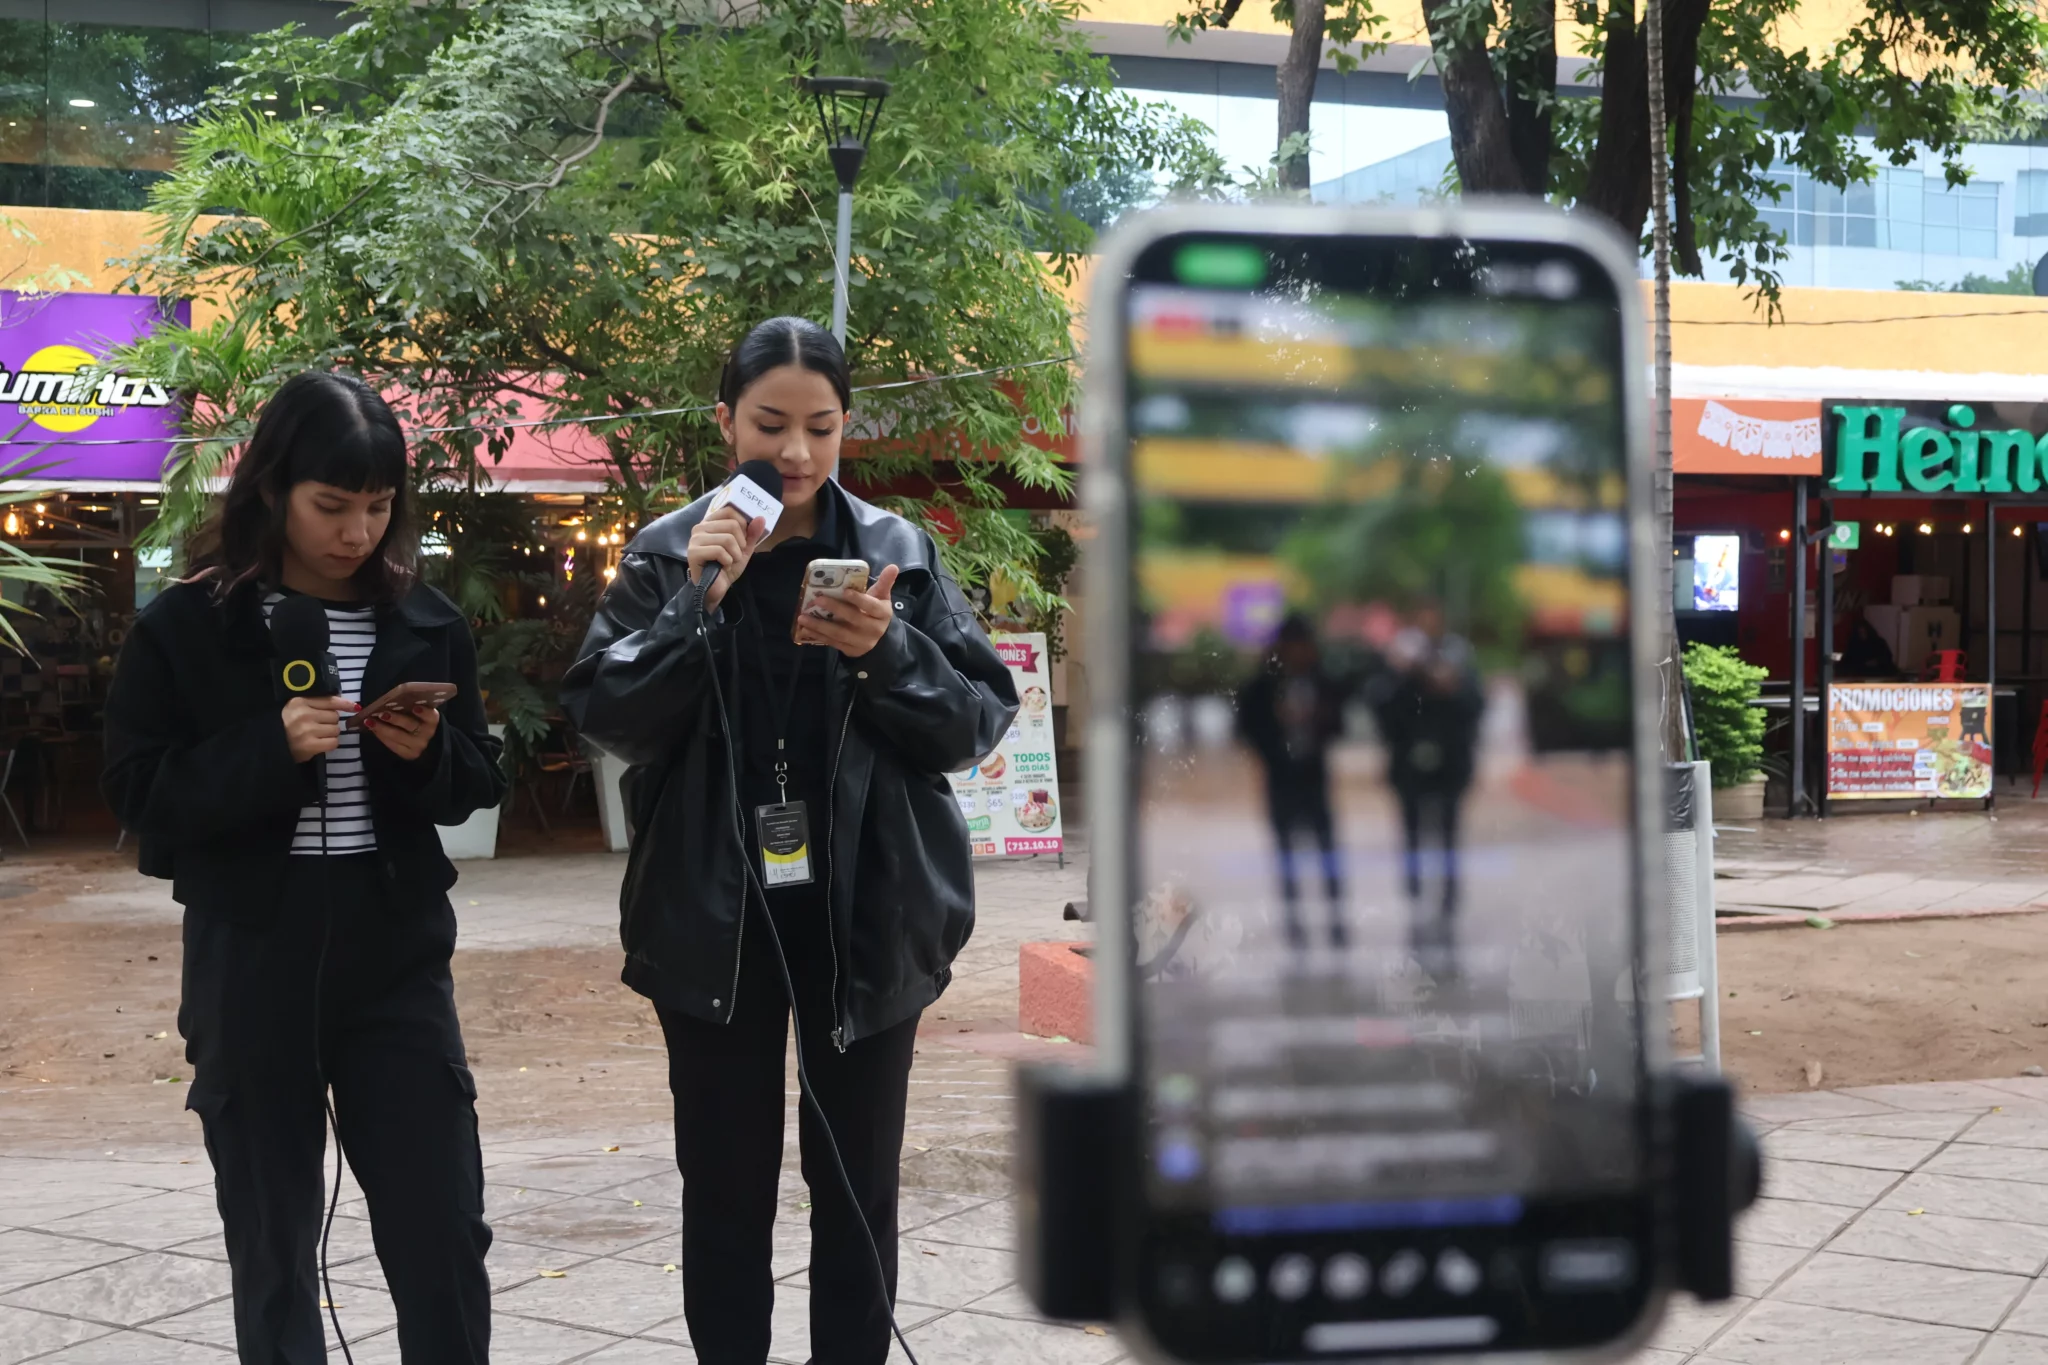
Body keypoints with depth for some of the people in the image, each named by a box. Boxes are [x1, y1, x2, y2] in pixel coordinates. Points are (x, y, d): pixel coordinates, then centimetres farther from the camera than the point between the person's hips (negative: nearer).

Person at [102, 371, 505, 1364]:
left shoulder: (426, 623, 5)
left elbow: (477, 784, 10)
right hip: (251, 960, -1)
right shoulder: (186, 626, -3)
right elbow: (139, 793, -6)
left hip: (396, 952, 2)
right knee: (271, 1240, 10)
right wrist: (270, 748, -20)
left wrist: (427, 753, -12)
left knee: (444, 1231, 2)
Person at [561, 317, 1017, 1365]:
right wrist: (696, 604, -16)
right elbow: (604, 718, -4)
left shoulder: (898, 553, 1)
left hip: (867, 914, 1)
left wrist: (888, 654, -18)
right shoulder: (667, 553, 1)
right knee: (725, 1188, 8)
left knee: (858, 1188, 9)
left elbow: (981, 720, 0)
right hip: (714, 916, 0)